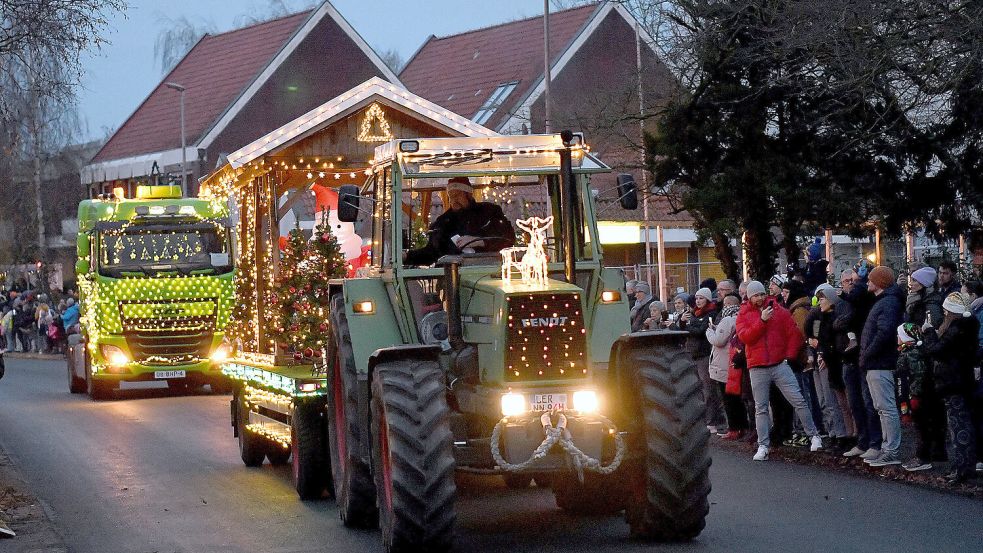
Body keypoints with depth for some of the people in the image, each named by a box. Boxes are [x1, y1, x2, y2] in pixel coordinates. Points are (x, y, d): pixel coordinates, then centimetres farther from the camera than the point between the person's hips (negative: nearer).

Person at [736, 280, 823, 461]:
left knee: (798, 400, -6)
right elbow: (745, 337, -11)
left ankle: (813, 436, 4)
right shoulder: (743, 315, 6)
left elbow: (794, 333, 6)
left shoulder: (779, 311, 6)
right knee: (760, 408, 4)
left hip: (780, 365, 0)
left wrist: (789, 356, -2)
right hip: (758, 369, 1)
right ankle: (763, 446, 7)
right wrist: (762, 320, -18)